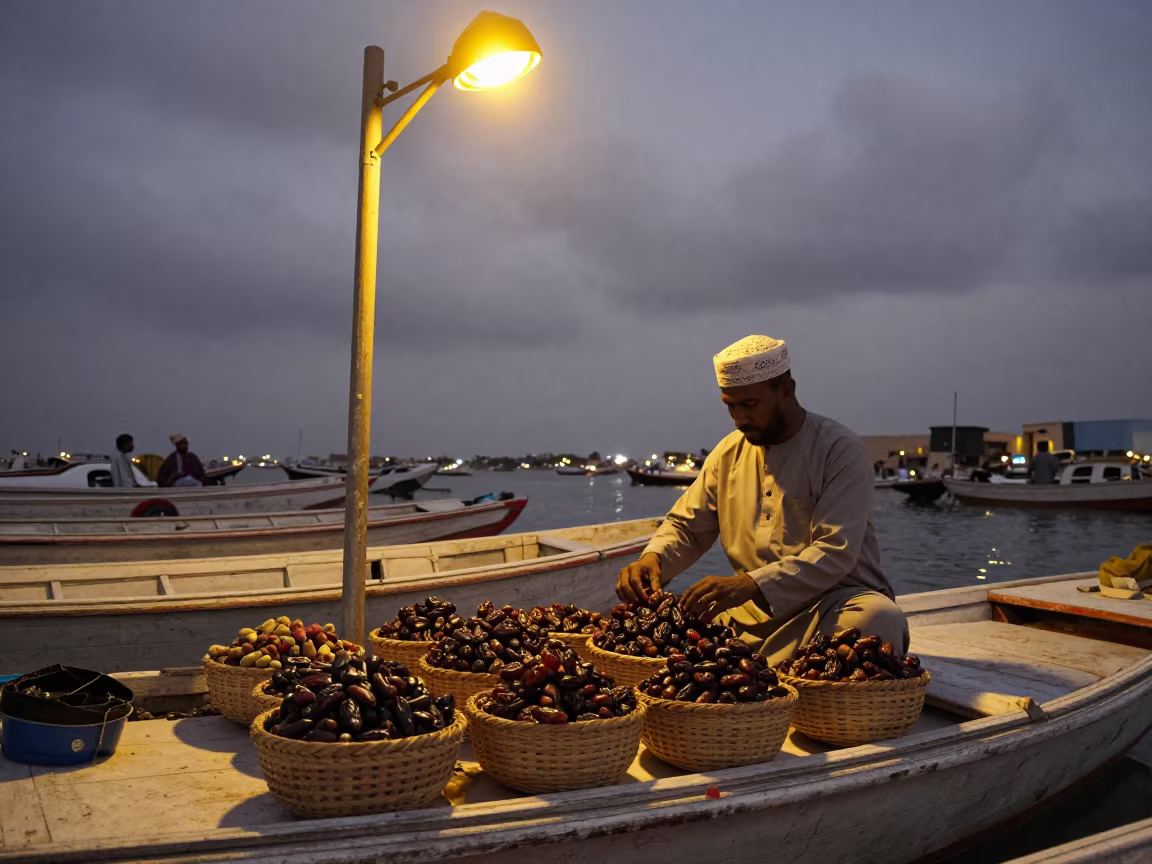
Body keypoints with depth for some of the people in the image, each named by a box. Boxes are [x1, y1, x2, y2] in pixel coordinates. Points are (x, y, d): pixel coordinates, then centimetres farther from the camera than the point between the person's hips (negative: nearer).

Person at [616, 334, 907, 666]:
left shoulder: (840, 450, -11)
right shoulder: (728, 453, 7)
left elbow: (835, 553, -21)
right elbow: (686, 526, 11)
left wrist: (750, 585, -34)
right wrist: (653, 558, -12)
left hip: (834, 601, -4)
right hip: (751, 609, 4)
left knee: (880, 621, -36)